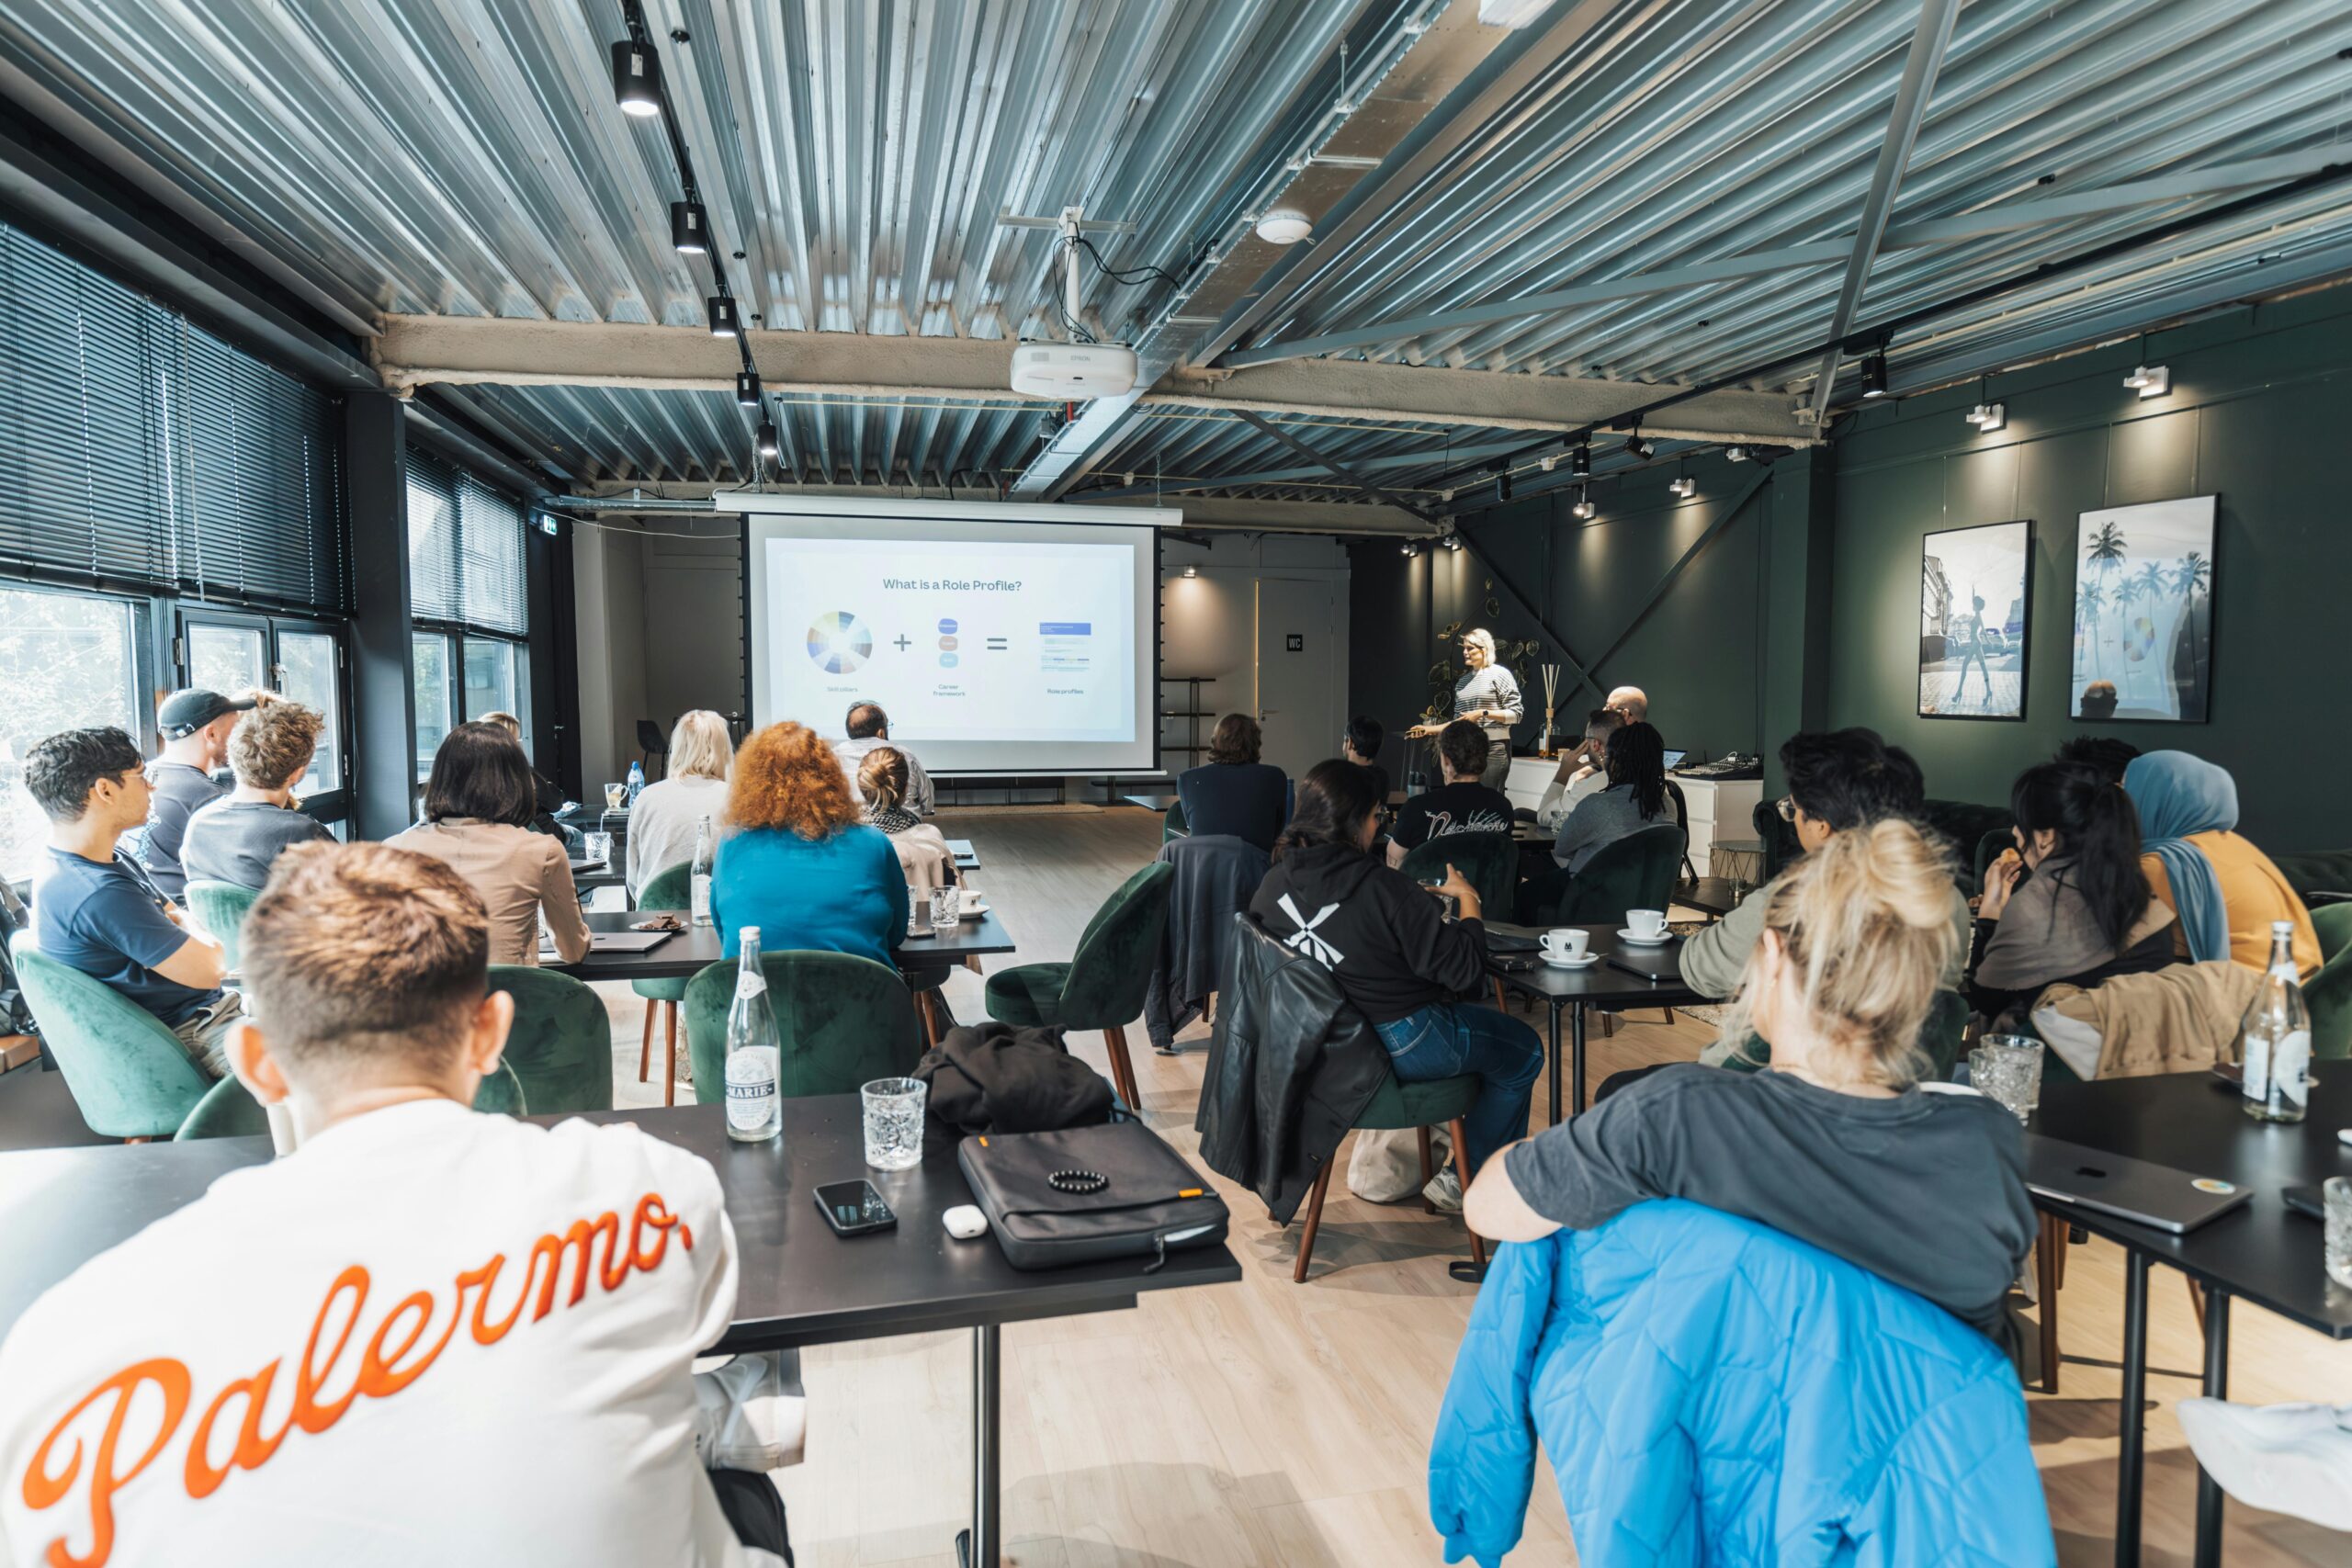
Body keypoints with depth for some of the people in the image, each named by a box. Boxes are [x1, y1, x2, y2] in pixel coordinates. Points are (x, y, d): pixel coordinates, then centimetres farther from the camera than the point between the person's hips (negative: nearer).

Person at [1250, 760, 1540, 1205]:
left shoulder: (1274, 883, -8)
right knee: (1524, 1051, 18)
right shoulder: (1385, 889, -26)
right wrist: (1467, 900, -5)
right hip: (1399, 1046, -7)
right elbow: (1465, 970, -21)